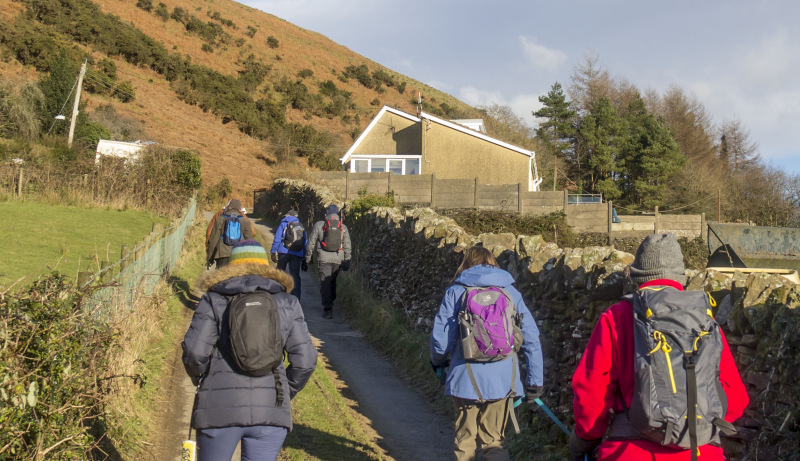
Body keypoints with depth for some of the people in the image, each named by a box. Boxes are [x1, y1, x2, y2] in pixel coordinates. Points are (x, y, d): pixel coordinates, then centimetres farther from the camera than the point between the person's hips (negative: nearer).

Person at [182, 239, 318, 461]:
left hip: (219, 409, -1)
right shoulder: (287, 303, 9)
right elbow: (305, 360, 3)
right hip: (270, 411, 1)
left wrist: (199, 379, 14)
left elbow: (195, 352, -6)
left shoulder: (214, 300, 4)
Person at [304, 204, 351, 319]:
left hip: (324, 259, -3)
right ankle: (330, 304, 23)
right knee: (332, 282, 18)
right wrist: (347, 262, 11)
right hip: (338, 259, 3)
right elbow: (347, 246, 6)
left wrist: (307, 260, 8)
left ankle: (327, 309, -9)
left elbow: (311, 243, 1)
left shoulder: (318, 225, 0)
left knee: (325, 284, -1)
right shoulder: (343, 227, 6)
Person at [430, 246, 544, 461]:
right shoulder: (510, 292, 7)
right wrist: (535, 382, 9)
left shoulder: (456, 291, 1)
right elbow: (531, 338, 2)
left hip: (466, 383, -2)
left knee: (464, 444, 13)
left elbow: (441, 338, -3)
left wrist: (438, 363, 19)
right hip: (502, 383, 2)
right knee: (495, 442, 13)